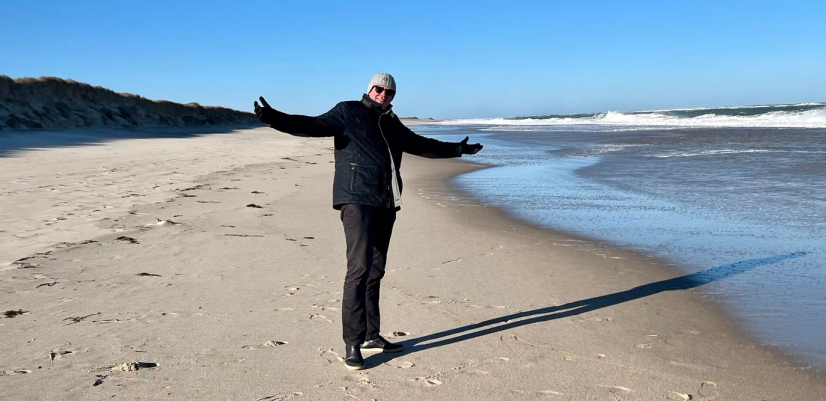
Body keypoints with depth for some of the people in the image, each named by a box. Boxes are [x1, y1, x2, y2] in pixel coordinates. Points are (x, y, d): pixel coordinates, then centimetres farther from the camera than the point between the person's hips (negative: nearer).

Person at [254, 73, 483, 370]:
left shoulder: (392, 125, 21)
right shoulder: (347, 112, 3)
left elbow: (421, 145, 35)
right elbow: (313, 125, -10)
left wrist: (457, 149, 41)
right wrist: (275, 119, -27)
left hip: (385, 204, 7)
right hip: (357, 200, -7)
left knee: (375, 271, 9)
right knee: (359, 268, -15)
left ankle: (370, 336, 18)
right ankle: (352, 344, -11)